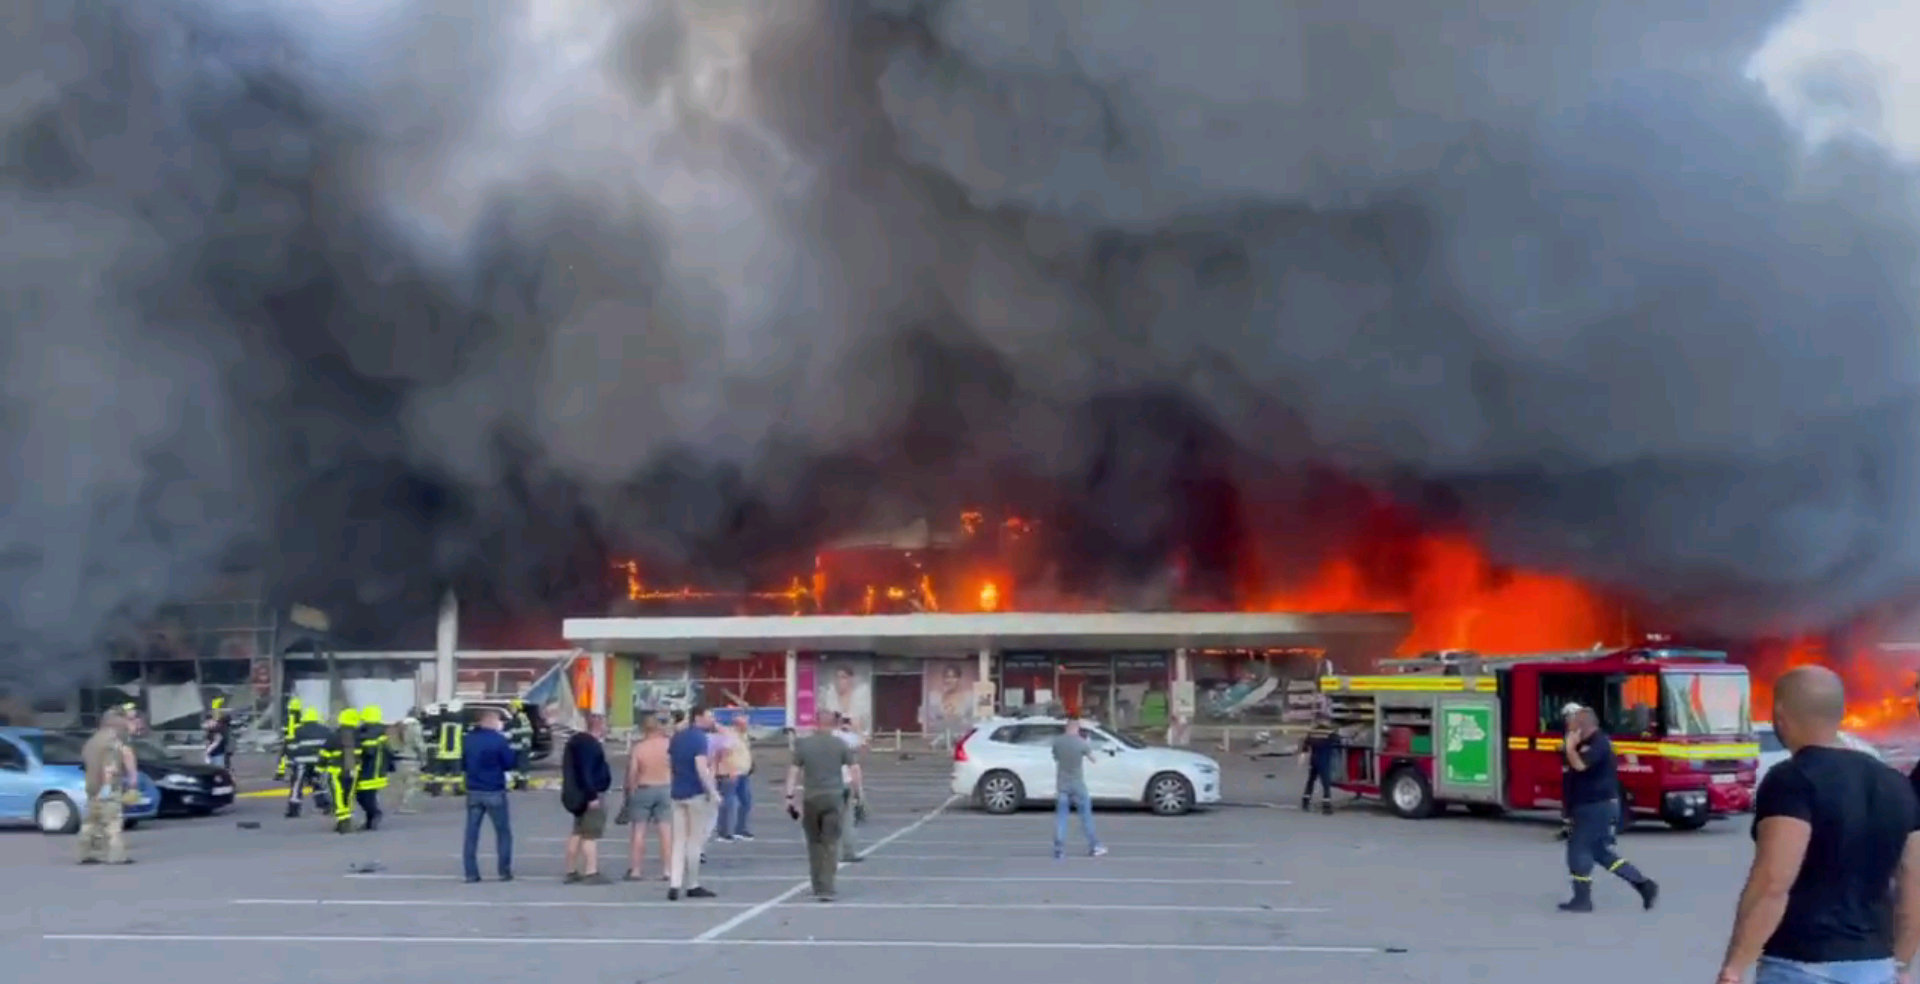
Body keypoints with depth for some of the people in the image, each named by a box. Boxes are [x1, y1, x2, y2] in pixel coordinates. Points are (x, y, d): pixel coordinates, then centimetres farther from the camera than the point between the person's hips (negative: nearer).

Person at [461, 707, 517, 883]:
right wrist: (509, 750, 7)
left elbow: (463, 764, 13)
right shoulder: (499, 740, -12)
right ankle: (505, 872, 6)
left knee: (471, 833, 6)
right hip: (494, 792, -4)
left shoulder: (469, 739, 5)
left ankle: (471, 873, 4)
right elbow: (509, 764, -8)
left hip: (473, 791, 5)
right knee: (503, 832, 7)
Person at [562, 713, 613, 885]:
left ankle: (571, 872, 19)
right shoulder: (590, 744, -17)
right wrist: (592, 796, -26)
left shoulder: (577, 741, 17)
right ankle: (591, 872, -14)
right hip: (591, 794, -11)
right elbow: (585, 772, -24)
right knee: (591, 834, -11)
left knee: (578, 832, 15)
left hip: (578, 795, 11)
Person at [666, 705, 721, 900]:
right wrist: (714, 792, -18)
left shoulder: (676, 738, 10)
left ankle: (674, 884, 0)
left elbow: (669, 762, 16)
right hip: (697, 794, -7)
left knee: (679, 840, 8)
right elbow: (701, 768, -21)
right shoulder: (699, 738, -14)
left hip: (678, 793, 7)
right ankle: (692, 886, 10)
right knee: (694, 841, 3)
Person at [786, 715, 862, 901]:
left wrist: (790, 796, 1)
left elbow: (794, 771, -2)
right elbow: (854, 769, 1)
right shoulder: (840, 744, 1)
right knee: (831, 844, -1)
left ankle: (819, 886, 19)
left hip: (811, 798, 1)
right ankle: (826, 889, -9)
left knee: (815, 843, 14)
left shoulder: (803, 744, 0)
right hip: (835, 797, 0)